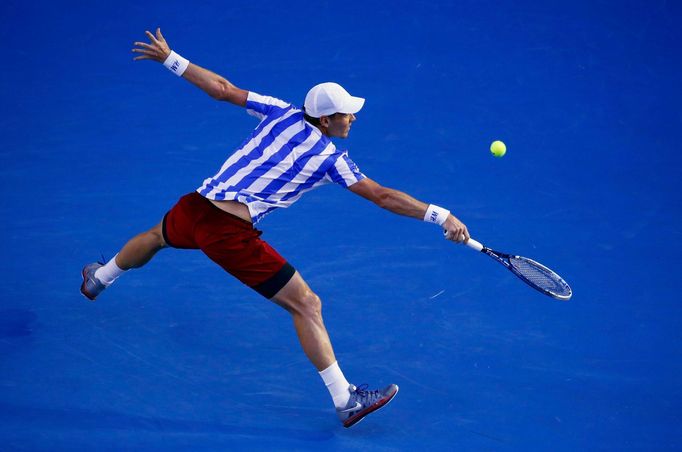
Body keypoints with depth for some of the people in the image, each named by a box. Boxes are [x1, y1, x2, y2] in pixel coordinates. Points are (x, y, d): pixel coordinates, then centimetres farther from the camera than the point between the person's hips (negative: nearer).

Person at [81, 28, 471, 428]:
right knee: (307, 305, -5)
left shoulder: (283, 113, 6)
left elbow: (222, 89, 8)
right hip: (231, 232, -7)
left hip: (197, 205, 7)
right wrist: (441, 216, -7)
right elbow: (383, 196, -10)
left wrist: (170, 58, 17)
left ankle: (99, 278, 69)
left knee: (157, 236, 41)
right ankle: (346, 401, -8)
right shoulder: (331, 160, -7)